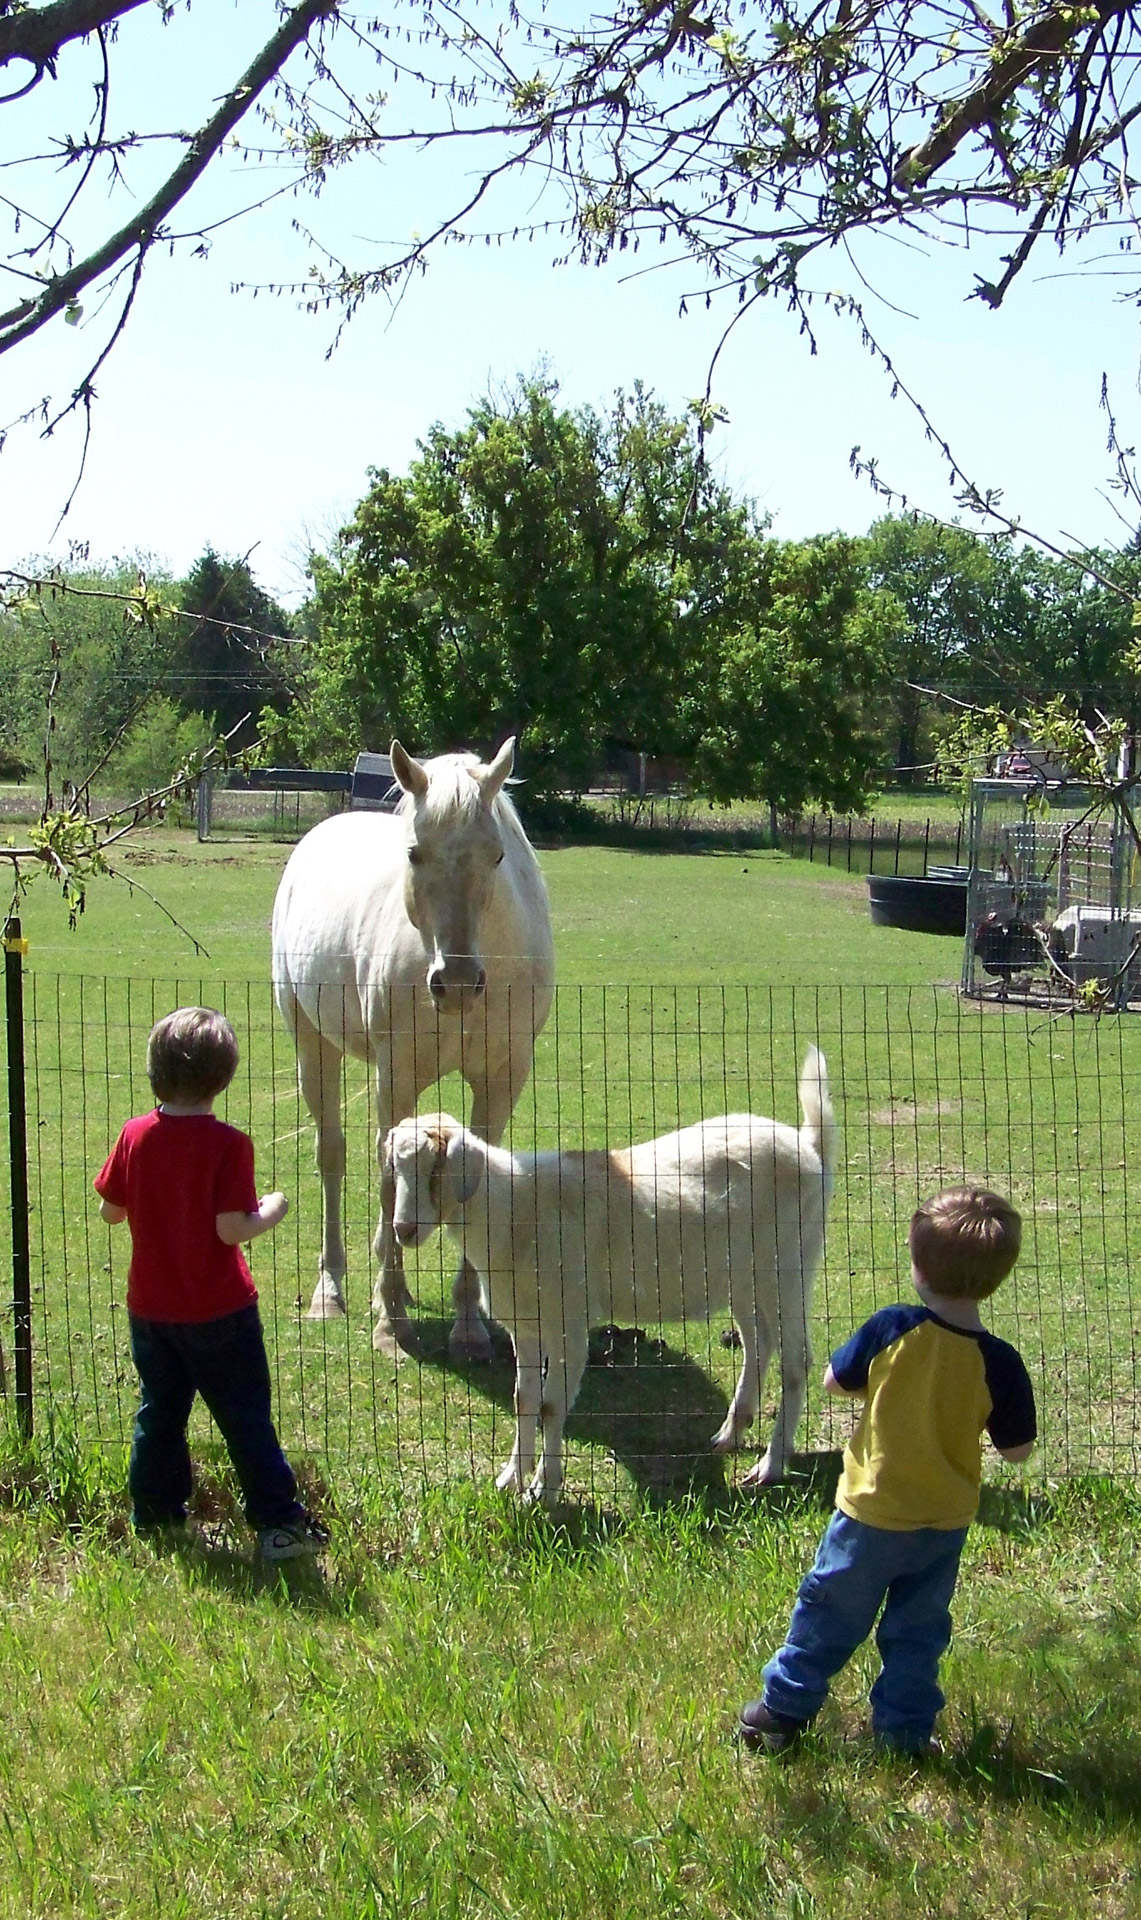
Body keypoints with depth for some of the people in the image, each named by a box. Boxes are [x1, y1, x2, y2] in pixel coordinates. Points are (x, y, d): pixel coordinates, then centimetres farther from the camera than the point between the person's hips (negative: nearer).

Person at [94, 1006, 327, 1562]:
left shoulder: (135, 1135, -5)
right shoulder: (228, 1145, -19)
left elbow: (109, 1210, 3)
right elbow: (231, 1229, -21)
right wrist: (271, 1210, -3)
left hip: (150, 1308, 5)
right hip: (218, 1310, -4)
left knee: (158, 1413, 19)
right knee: (246, 1419, 4)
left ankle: (153, 1516, 28)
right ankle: (278, 1523, 7)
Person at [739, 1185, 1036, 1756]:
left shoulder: (890, 1330, -21)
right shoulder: (999, 1363, -17)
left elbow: (834, 1381, -6)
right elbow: (1016, 1449, -6)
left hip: (872, 1512, -1)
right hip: (945, 1523, 1)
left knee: (830, 1613, 15)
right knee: (918, 1631, 19)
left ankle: (785, 1708, 25)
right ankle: (904, 1728, 26)